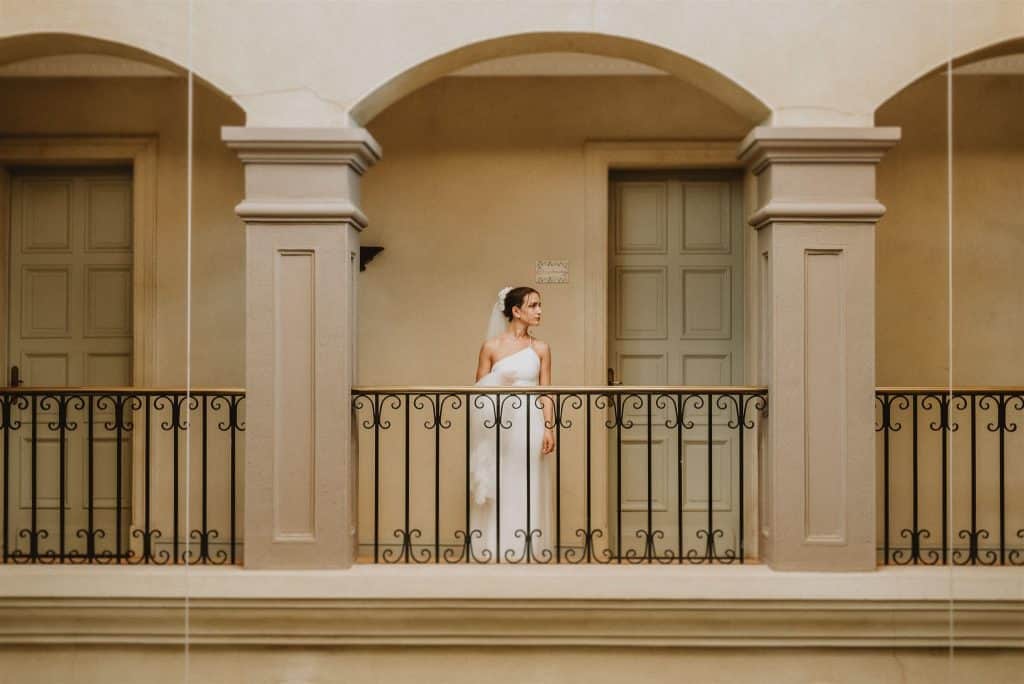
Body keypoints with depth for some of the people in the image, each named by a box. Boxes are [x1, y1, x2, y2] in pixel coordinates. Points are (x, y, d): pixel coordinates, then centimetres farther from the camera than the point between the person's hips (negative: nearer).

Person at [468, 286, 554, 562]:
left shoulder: (541, 349, 7)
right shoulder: (491, 346, 1)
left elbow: (545, 393, 4)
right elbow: (479, 392, 4)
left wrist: (549, 428, -5)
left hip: (530, 425, 1)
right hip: (498, 427, -1)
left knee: (527, 490, 3)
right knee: (497, 490, 1)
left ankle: (527, 550, 10)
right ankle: (496, 551, 9)